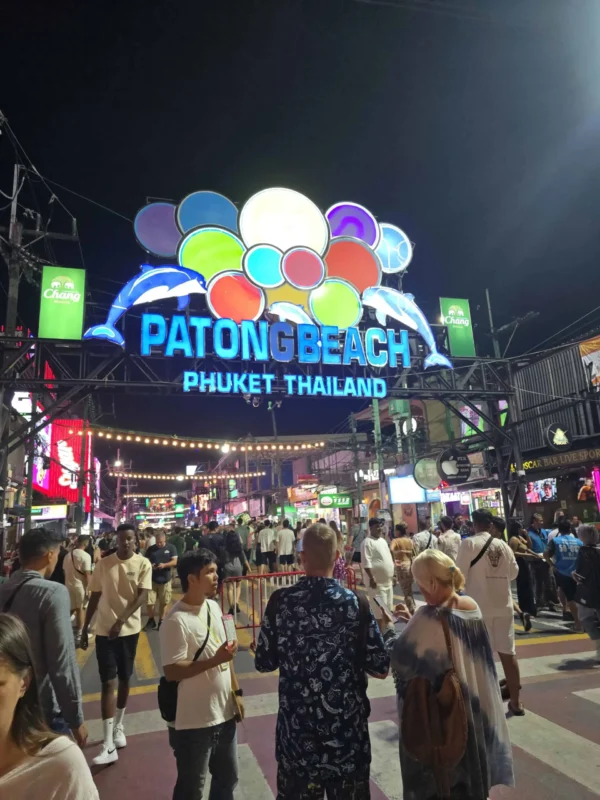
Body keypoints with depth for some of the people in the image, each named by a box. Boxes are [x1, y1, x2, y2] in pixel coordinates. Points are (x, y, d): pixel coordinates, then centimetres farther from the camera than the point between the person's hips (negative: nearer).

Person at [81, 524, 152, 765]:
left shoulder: (143, 564, -8)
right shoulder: (103, 564, -3)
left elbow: (143, 596, -13)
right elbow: (95, 597, 4)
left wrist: (121, 620, -23)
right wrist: (84, 628, 5)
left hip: (130, 629, 0)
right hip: (104, 630, 0)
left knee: (124, 679, 15)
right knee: (108, 682, -3)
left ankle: (118, 726, 36)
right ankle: (108, 746, 1)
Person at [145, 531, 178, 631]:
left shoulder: (171, 548, -2)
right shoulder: (151, 549, 2)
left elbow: (175, 562, -6)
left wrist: (164, 565, -22)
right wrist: (150, 565, -17)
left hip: (165, 580, -1)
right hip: (152, 579, 1)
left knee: (163, 602, 8)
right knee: (150, 602, 0)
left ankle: (161, 621, 24)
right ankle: (151, 621, 20)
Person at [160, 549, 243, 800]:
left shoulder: (214, 607, 2)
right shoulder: (177, 620, -22)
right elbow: (171, 671, -23)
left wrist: (236, 692, 12)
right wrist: (214, 660, -28)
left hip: (224, 714, 7)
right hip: (193, 722, -7)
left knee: (227, 779, 23)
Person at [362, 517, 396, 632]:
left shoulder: (383, 541, 13)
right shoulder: (368, 542, -14)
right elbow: (366, 563, -20)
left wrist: (393, 574, 17)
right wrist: (371, 578, -23)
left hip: (388, 581, 9)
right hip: (377, 582, -9)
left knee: (388, 609, 17)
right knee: (379, 611, -4)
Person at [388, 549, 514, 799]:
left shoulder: (430, 617, -30)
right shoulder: (471, 606, -7)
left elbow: (400, 660, -21)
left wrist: (388, 630, -6)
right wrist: (413, 619, 7)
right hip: (473, 707, 7)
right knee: (469, 757, 27)